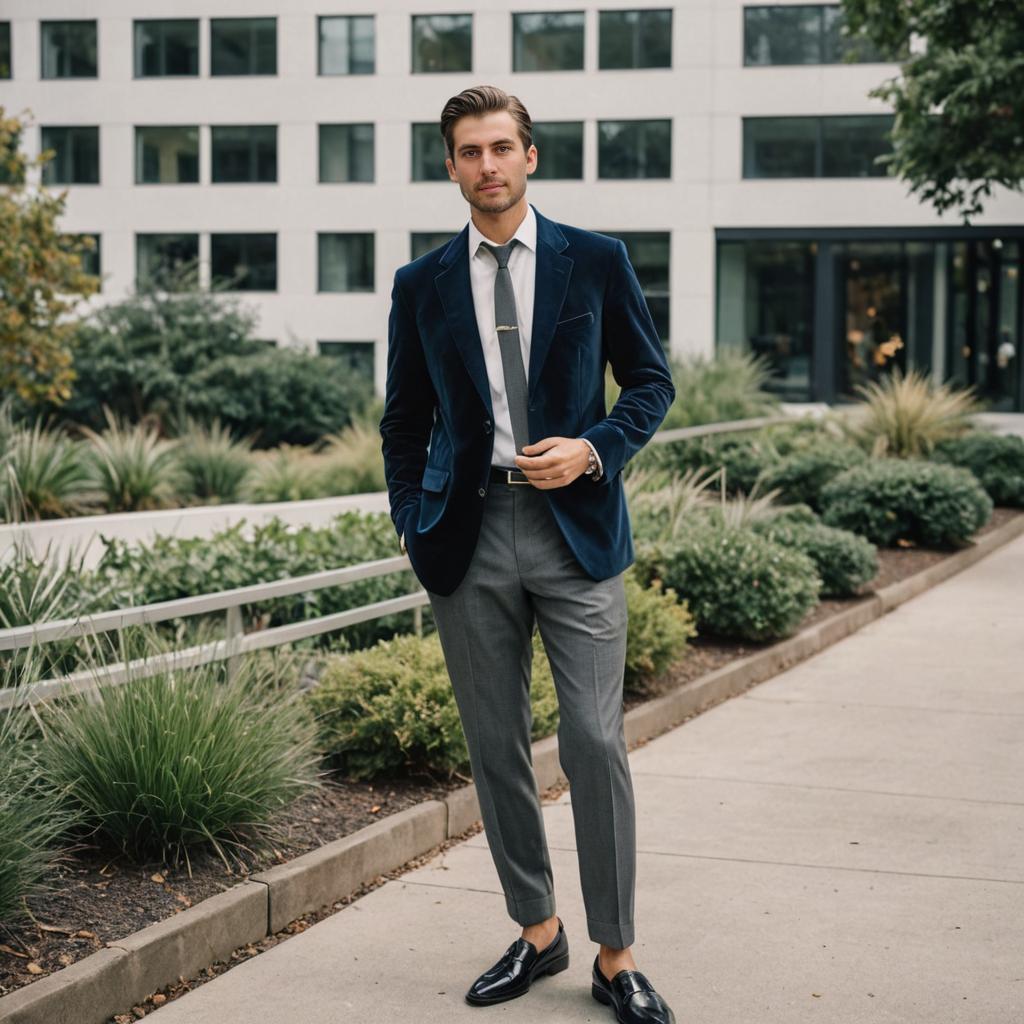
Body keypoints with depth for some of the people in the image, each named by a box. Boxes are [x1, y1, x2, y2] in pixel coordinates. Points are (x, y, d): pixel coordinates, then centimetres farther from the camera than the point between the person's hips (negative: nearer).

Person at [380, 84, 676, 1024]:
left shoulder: (596, 261, 4)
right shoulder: (422, 284, 9)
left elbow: (651, 380, 8)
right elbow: (405, 419, 15)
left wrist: (593, 450, -9)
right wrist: (413, 525, 5)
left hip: (576, 529, -2)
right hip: (469, 536, 2)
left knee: (596, 744, -5)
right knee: (495, 746, 8)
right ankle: (537, 934, 23)